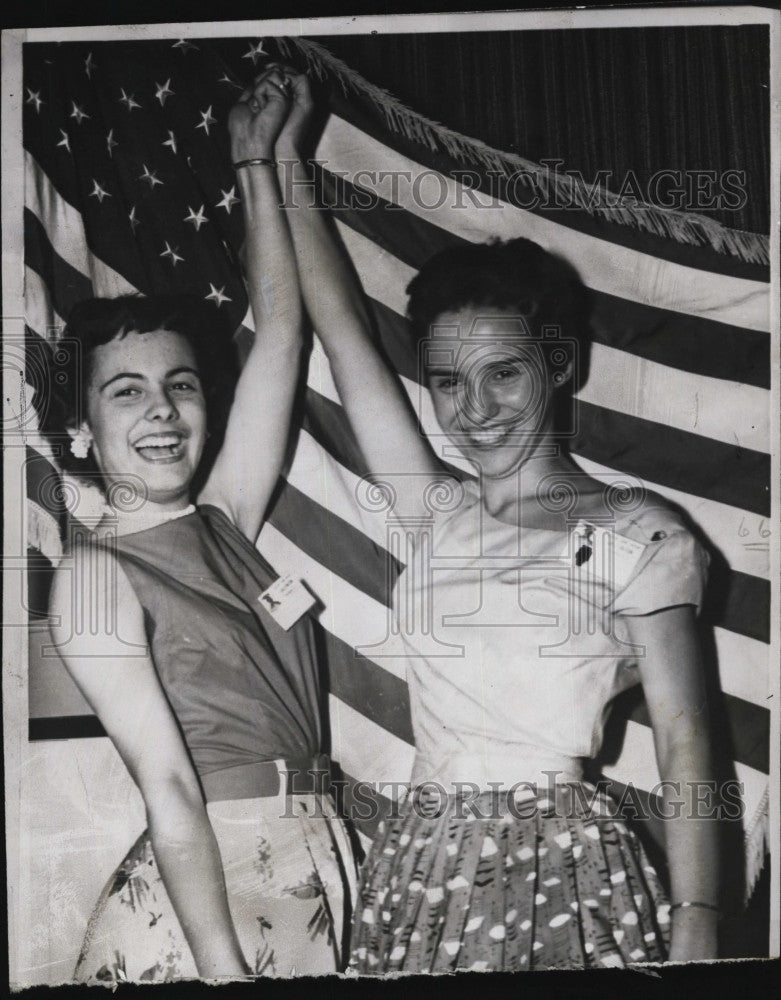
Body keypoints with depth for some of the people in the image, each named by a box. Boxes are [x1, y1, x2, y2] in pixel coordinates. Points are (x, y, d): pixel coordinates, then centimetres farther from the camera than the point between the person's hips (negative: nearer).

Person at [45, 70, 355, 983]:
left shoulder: (223, 527, 6)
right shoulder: (95, 573, -9)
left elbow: (279, 335, 8)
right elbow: (168, 786, -14)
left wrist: (254, 164, 13)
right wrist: (223, 966, -16)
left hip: (320, 873, 6)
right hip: (197, 893, -5)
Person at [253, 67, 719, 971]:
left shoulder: (632, 531, -4)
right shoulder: (439, 513, 8)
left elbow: (683, 742, -7)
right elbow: (341, 326, 9)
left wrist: (696, 930, -16)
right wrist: (284, 158, 13)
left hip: (562, 870, -4)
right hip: (419, 867, 4)